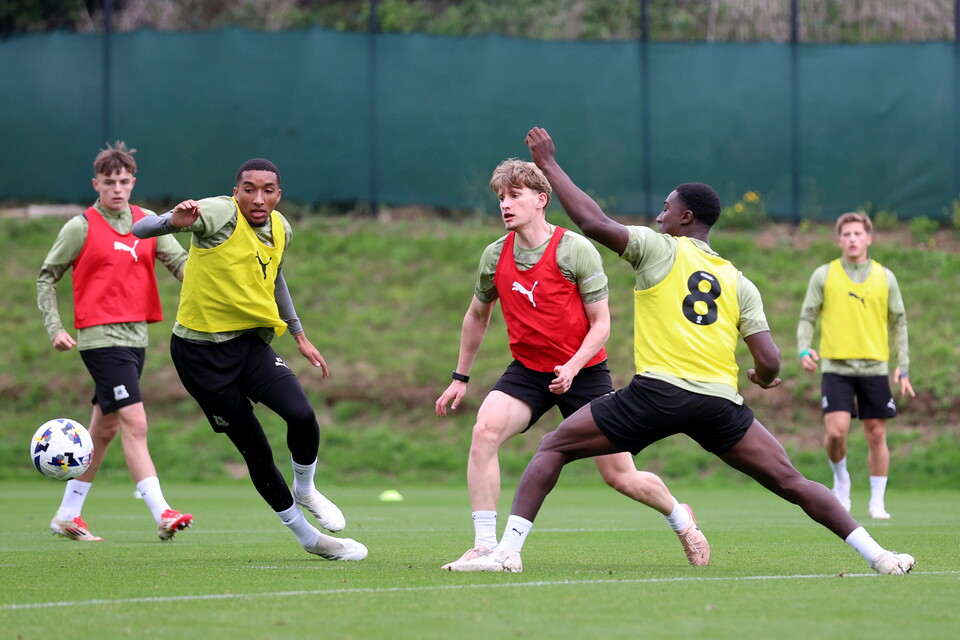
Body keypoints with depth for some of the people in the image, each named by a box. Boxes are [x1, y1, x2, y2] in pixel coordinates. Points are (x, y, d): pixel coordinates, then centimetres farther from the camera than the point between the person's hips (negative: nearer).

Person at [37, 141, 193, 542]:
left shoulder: (147, 222, 10)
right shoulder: (81, 227, -3)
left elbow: (180, 261, 1)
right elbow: (47, 277, 4)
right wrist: (55, 328, -5)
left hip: (136, 337, 6)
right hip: (101, 339, -6)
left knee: (104, 430, 13)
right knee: (134, 423, -16)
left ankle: (67, 516, 24)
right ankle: (162, 515, -21)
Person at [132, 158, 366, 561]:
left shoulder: (280, 228, 2)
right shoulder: (220, 214, -19)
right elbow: (140, 229, -27)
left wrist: (299, 335, 26)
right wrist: (175, 222, -49)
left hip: (250, 341, 5)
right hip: (201, 349, -5)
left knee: (301, 414, -20)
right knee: (255, 450, -2)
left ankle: (305, 490, 10)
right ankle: (308, 538, 16)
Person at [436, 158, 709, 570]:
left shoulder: (576, 250, -15)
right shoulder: (495, 257, -2)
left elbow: (601, 324, -11)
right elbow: (477, 316, 16)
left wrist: (573, 367, -27)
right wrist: (460, 377, 18)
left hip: (583, 371, -3)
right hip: (527, 370, 3)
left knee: (620, 477, 1)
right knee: (485, 431, -26)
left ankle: (680, 518, 33)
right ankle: (484, 546, -24)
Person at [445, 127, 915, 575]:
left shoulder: (659, 249, 7)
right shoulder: (739, 282, 16)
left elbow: (592, 221, -3)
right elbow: (769, 363, 7)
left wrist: (549, 165, 9)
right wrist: (764, 379, 33)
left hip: (657, 391, -3)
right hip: (720, 401, 3)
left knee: (552, 448, 9)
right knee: (789, 481, 8)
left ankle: (507, 550, -2)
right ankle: (877, 555, 0)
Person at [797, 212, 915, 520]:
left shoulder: (885, 277, 7)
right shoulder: (823, 275, 4)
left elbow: (898, 323, 12)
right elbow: (807, 317, 6)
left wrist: (903, 367, 5)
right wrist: (804, 349, -12)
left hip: (875, 367, 2)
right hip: (836, 367, -1)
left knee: (876, 434, 1)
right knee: (836, 430, -15)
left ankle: (877, 502, 12)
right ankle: (841, 479, 14)